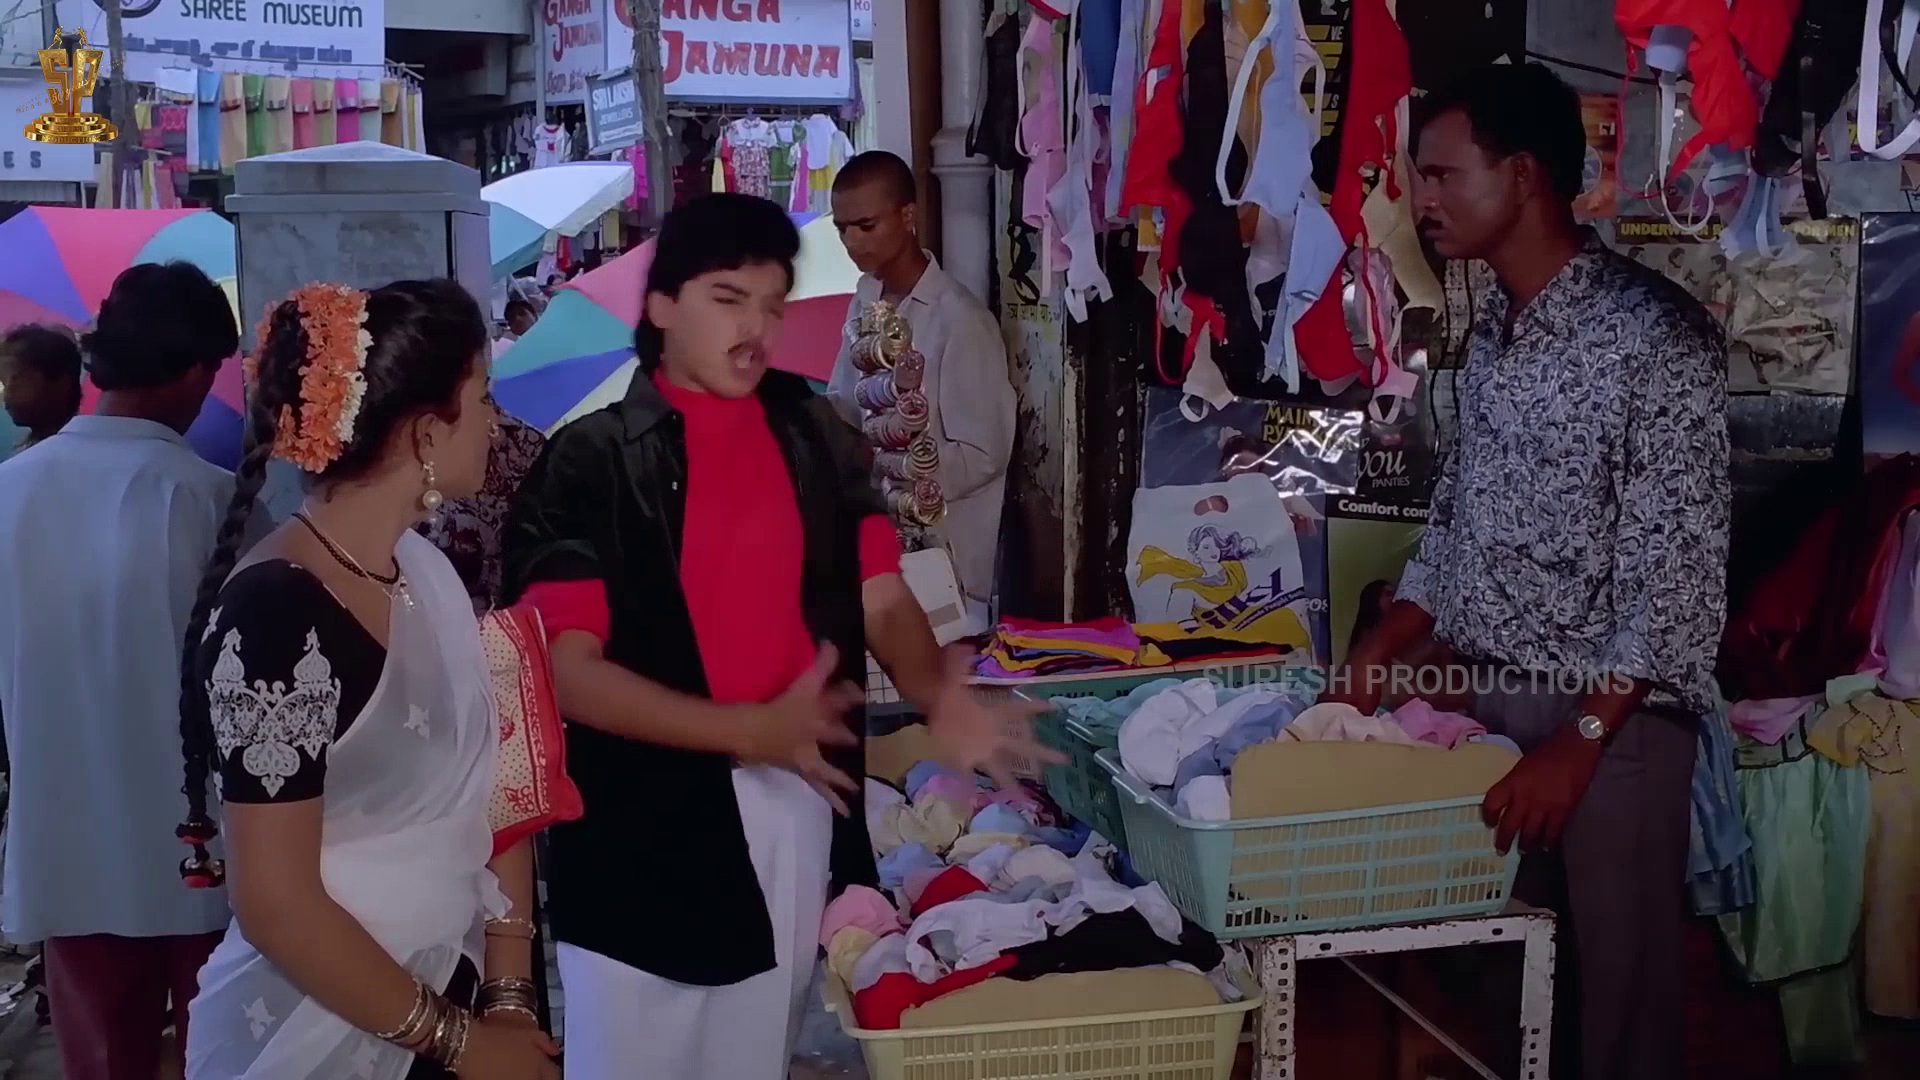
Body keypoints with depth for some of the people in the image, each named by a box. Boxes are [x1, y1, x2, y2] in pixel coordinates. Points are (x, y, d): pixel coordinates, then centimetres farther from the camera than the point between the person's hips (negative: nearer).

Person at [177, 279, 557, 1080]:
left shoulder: (426, 571, 2)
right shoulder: (277, 611, -21)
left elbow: (486, 796, 4)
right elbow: (276, 908, -21)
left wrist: (509, 997, -4)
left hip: (452, 993, 7)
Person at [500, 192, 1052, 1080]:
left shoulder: (815, 437, 5)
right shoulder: (590, 462, -8)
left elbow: (883, 601, 3)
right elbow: (568, 670, -13)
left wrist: (938, 698, -19)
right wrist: (749, 730, -24)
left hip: (799, 807, 4)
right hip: (647, 826, -3)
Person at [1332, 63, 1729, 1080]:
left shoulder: (1656, 331, -14)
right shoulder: (1490, 332, 9)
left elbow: (1678, 567, -17)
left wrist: (1578, 740, -19)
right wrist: (1377, 652, 7)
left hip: (1614, 716, -7)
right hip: (1492, 698, 7)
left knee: (1619, 975, 4)